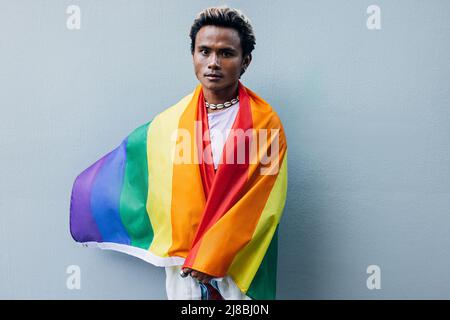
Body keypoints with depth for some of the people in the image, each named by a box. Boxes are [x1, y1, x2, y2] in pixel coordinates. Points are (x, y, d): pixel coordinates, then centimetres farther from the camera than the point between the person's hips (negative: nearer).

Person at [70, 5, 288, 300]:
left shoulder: (266, 124, -9)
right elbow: (127, 159, 17)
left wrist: (209, 258, -15)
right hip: (183, 265, 2)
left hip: (241, 267, -2)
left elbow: (262, 205, -14)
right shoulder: (170, 123, 0)